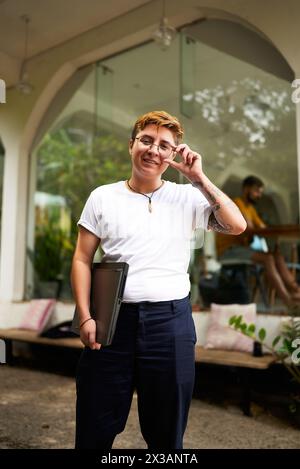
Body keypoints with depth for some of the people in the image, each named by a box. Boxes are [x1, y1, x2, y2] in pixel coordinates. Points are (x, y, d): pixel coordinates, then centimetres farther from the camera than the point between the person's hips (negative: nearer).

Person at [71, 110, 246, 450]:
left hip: (170, 320, 0)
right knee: (94, 430, 11)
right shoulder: (103, 197, 5)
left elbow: (237, 226, -7)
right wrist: (85, 317, -6)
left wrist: (199, 179, -8)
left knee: (166, 432, 14)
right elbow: (82, 260, 3)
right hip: (113, 318, 1)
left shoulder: (187, 197, 4)